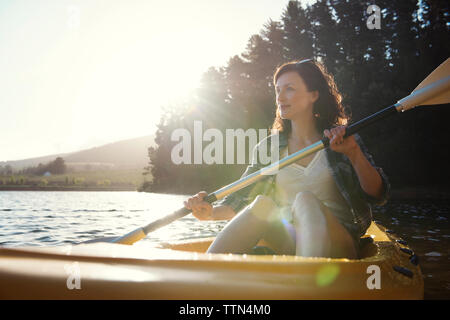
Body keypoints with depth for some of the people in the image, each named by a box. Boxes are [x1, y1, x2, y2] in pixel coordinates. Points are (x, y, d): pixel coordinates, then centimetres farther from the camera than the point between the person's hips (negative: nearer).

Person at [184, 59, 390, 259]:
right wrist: (211, 212, -12)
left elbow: (379, 196, -4)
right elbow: (240, 200, 9)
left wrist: (354, 153, -20)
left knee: (305, 200, -30)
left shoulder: (343, 140, 4)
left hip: (334, 245, -2)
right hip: (286, 243, 2)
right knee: (263, 203, -26)